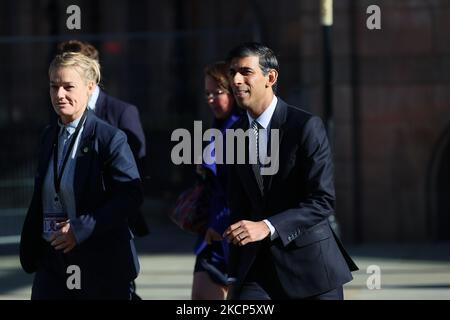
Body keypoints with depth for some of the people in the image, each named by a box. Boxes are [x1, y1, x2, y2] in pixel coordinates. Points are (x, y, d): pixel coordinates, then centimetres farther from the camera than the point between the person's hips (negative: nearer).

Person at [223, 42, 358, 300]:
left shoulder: (306, 126, -11)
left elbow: (323, 200, -17)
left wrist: (268, 227, -29)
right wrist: (235, 276, 13)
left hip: (309, 259, -4)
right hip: (258, 261, 4)